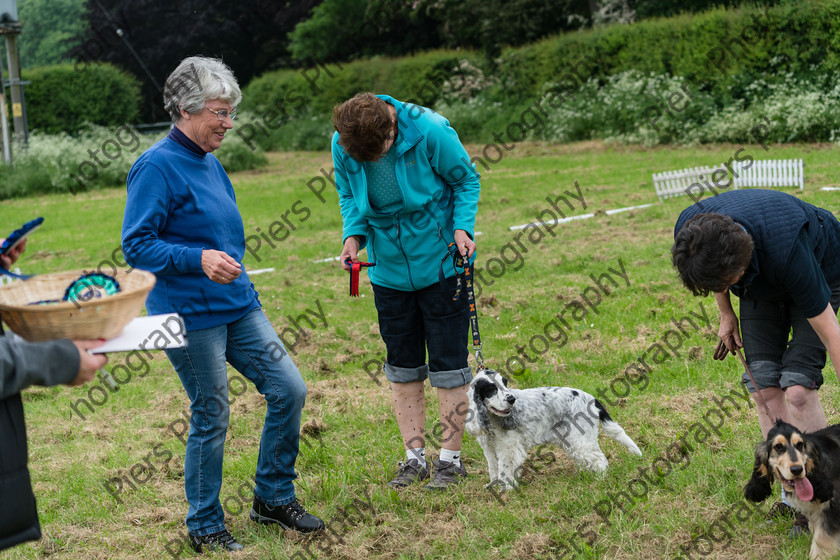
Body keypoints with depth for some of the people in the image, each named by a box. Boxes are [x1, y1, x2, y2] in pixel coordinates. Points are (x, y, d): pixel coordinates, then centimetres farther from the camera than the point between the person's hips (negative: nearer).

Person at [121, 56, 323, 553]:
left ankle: (274, 498, 20)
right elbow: (136, 245, -18)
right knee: (211, 419, 1)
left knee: (289, 389, 3)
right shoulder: (157, 167, -13)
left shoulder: (210, 163, 13)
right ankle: (205, 527, 19)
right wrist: (198, 259, -30)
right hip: (190, 315, -8)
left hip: (238, 306, 8)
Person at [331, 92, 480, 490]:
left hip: (441, 262, -4)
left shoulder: (430, 131, -22)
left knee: (447, 363, 1)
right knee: (402, 366, 9)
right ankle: (415, 457, 20)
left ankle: (451, 458, 13)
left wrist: (462, 226, -19)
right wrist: (353, 234, -10)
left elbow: (466, 179, -6)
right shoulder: (341, 145, -12)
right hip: (389, 267, 4)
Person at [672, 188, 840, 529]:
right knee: (763, 385, -5)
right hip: (761, 282, 5)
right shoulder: (689, 232, -30)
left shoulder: (785, 250, -45)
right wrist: (726, 314, 4)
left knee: (797, 388, -17)